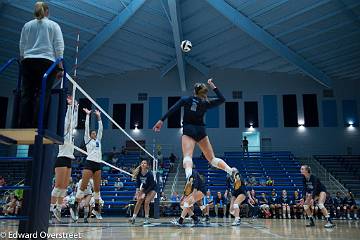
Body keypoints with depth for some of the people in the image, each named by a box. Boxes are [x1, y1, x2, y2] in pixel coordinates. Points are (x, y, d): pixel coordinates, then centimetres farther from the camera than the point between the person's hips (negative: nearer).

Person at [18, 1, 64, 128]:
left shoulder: (27, 25, 17)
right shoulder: (53, 25, 9)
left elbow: (22, 45, 18)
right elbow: (59, 46, 2)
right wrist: (60, 66, 2)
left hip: (28, 62, 3)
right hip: (47, 62, -3)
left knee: (26, 95, 0)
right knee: (43, 95, -7)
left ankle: (23, 126, -7)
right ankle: (37, 126, -14)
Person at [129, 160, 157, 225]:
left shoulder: (149, 174, -27)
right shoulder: (139, 173, -14)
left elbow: (151, 185, -24)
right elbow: (138, 182, -6)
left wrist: (144, 193, -26)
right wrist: (137, 191, -21)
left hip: (152, 189, -5)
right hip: (144, 188, 5)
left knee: (146, 202, -17)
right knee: (139, 201, -7)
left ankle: (147, 219, -5)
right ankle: (133, 217, -1)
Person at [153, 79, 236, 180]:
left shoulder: (186, 99, 7)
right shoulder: (206, 102, 8)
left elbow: (173, 109, -5)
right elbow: (222, 99, 17)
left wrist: (161, 120, -8)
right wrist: (213, 86, 17)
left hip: (188, 131, -2)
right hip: (201, 131, 2)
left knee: (187, 156, -23)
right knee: (212, 158, 12)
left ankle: (189, 176, -51)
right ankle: (232, 172, -1)